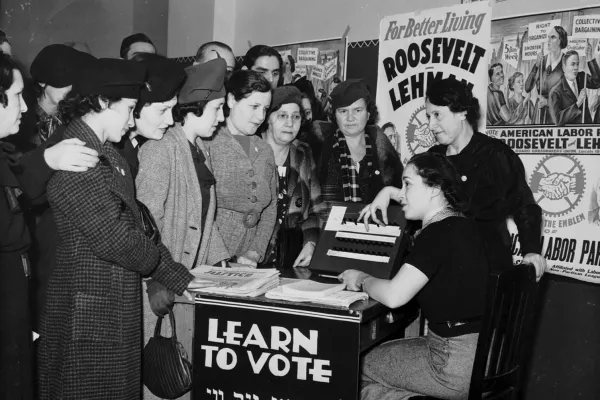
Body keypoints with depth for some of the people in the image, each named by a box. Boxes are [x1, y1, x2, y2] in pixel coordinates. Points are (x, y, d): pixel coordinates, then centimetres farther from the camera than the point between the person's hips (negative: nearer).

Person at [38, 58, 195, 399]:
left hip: (119, 314, 9)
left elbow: (136, 223, 12)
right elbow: (115, 238, -23)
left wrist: (180, 278, 8)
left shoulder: (108, 155, 13)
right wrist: (155, 256, -3)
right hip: (89, 320, -9)